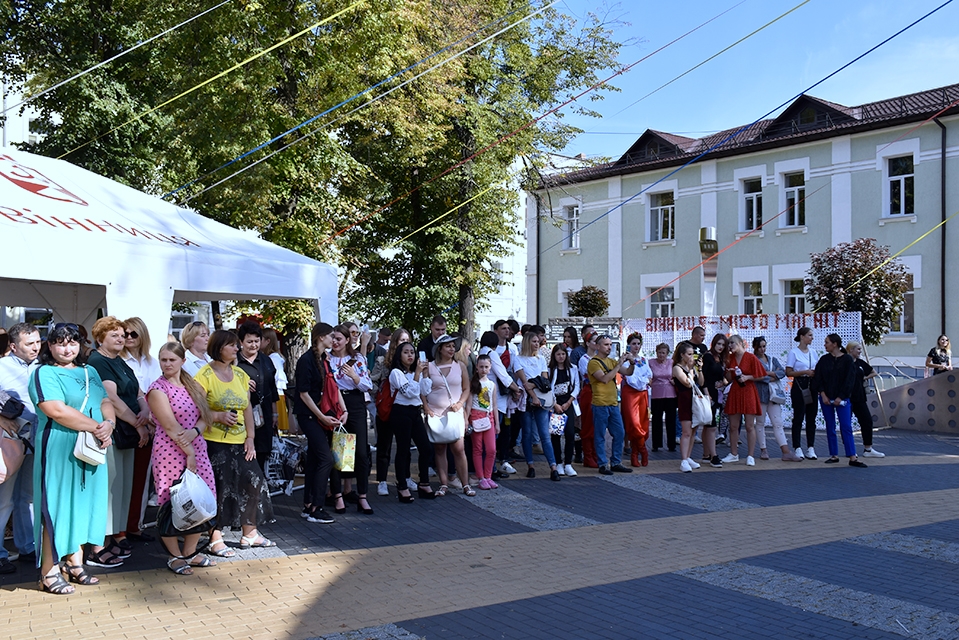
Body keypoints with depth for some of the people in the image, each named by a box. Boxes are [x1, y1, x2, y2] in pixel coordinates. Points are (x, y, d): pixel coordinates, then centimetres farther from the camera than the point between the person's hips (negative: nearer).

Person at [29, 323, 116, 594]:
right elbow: (57, 411, -18)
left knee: (83, 505, 10)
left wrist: (109, 425, -11)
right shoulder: (44, 374, -6)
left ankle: (74, 562, 20)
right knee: (56, 508, -2)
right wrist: (96, 427, -17)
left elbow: (106, 403, 11)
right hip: (58, 452, -7)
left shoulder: (89, 372, 16)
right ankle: (50, 572, 5)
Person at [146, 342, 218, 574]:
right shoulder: (157, 389, -7)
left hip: (197, 447, 6)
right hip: (170, 451, -6)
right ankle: (175, 556, 17)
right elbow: (170, 426, -13)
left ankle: (190, 552, 21)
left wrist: (194, 432, -14)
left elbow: (205, 416, 7)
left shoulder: (194, 386, 12)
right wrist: (189, 452, -14)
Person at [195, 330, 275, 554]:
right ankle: (215, 540, 8)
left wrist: (250, 437, 5)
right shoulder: (205, 375, -8)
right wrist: (218, 416, -27)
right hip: (215, 443, -6)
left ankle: (249, 534, 19)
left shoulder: (240, 374, 12)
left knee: (254, 481, 4)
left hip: (240, 443, 6)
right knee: (220, 487, -5)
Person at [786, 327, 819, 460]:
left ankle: (810, 448, 9)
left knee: (811, 418, 4)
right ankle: (797, 448, 2)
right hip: (799, 386, -6)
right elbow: (788, 372, -8)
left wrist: (816, 373, -2)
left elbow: (816, 370, 21)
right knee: (798, 418, -3)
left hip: (811, 386, 6)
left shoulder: (812, 353, 14)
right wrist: (805, 372, -17)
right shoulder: (793, 352, -4)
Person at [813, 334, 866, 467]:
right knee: (830, 428, 6)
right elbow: (818, 378, 4)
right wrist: (823, 394, -8)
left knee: (846, 427, -7)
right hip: (826, 398, 3)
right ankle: (834, 455, 12)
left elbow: (849, 380, -5)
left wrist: (840, 397, -10)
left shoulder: (847, 359, -2)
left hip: (841, 398, -3)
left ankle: (852, 457, -9)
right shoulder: (824, 360, 7)